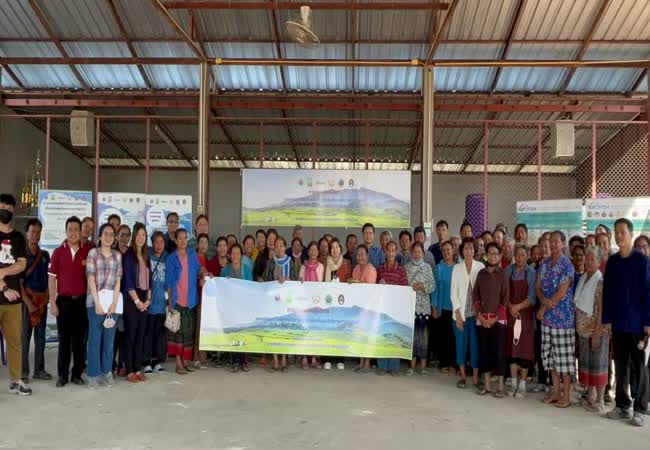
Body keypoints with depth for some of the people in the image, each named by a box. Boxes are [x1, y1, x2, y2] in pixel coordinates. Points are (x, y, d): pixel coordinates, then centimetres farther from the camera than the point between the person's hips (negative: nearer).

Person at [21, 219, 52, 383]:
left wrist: (45, 300, 0)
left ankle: (39, 370, 16)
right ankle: (23, 371, 6)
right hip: (26, 300, -4)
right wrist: (29, 303, -12)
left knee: (40, 336, 8)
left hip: (42, 300, 4)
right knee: (25, 336, -2)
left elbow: (48, 280, 10)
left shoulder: (45, 255, 9)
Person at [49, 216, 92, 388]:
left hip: (83, 300, 1)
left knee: (80, 339, 6)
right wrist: (52, 303, -3)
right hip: (64, 300, 0)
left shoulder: (88, 251, 2)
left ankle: (77, 374, 15)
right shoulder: (58, 252, 2)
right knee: (64, 339, 5)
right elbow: (51, 278, 3)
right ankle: (62, 375, 13)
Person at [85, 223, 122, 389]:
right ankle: (93, 375, 8)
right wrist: (97, 303, -12)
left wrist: (114, 303, -6)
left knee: (109, 339, 7)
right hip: (95, 301, -3)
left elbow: (118, 281, 5)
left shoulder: (117, 255, 10)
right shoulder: (93, 253, 1)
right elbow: (91, 279, -5)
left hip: (112, 301, 3)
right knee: (95, 339, 1)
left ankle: (107, 372, 16)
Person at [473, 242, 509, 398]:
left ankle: (500, 386, 4)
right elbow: (475, 295, 8)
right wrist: (479, 315, -3)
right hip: (482, 319, 3)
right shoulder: (481, 273, 8)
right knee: (484, 351, 5)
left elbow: (505, 298, -3)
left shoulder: (503, 274, 1)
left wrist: (496, 317, -10)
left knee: (499, 351, -3)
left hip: (498, 319, -3)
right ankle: (486, 385, 14)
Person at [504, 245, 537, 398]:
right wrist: (510, 307, -11)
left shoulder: (532, 273, -5)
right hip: (510, 314, 3)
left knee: (524, 348, 1)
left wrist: (518, 307, -18)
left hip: (526, 314, -2)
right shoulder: (508, 270, 3)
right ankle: (513, 383, 16)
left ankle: (522, 384, 10)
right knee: (511, 347, 6)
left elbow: (532, 297, -11)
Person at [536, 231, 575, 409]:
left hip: (563, 317, -6)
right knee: (551, 355, 11)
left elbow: (561, 293, -15)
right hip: (547, 316, 6)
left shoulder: (567, 265, -11)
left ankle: (566, 395, 9)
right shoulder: (544, 264, 9)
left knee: (564, 357, 0)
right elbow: (537, 287, 8)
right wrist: (544, 300, -12)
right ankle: (555, 391, 21)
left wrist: (544, 308, -9)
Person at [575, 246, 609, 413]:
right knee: (586, 363, 13)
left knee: (598, 364, 1)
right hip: (583, 330, 7)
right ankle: (590, 396, 26)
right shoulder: (583, 279, 9)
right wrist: (579, 329, 10)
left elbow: (602, 309, -16)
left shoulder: (601, 281, -13)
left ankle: (599, 401, 10)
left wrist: (597, 332, -19)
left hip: (596, 330, -7)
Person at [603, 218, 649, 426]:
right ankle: (622, 405, 21)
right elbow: (606, 292, 7)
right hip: (618, 323, 4)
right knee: (620, 365, 11)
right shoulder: (612, 261, 6)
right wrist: (606, 319, 2)